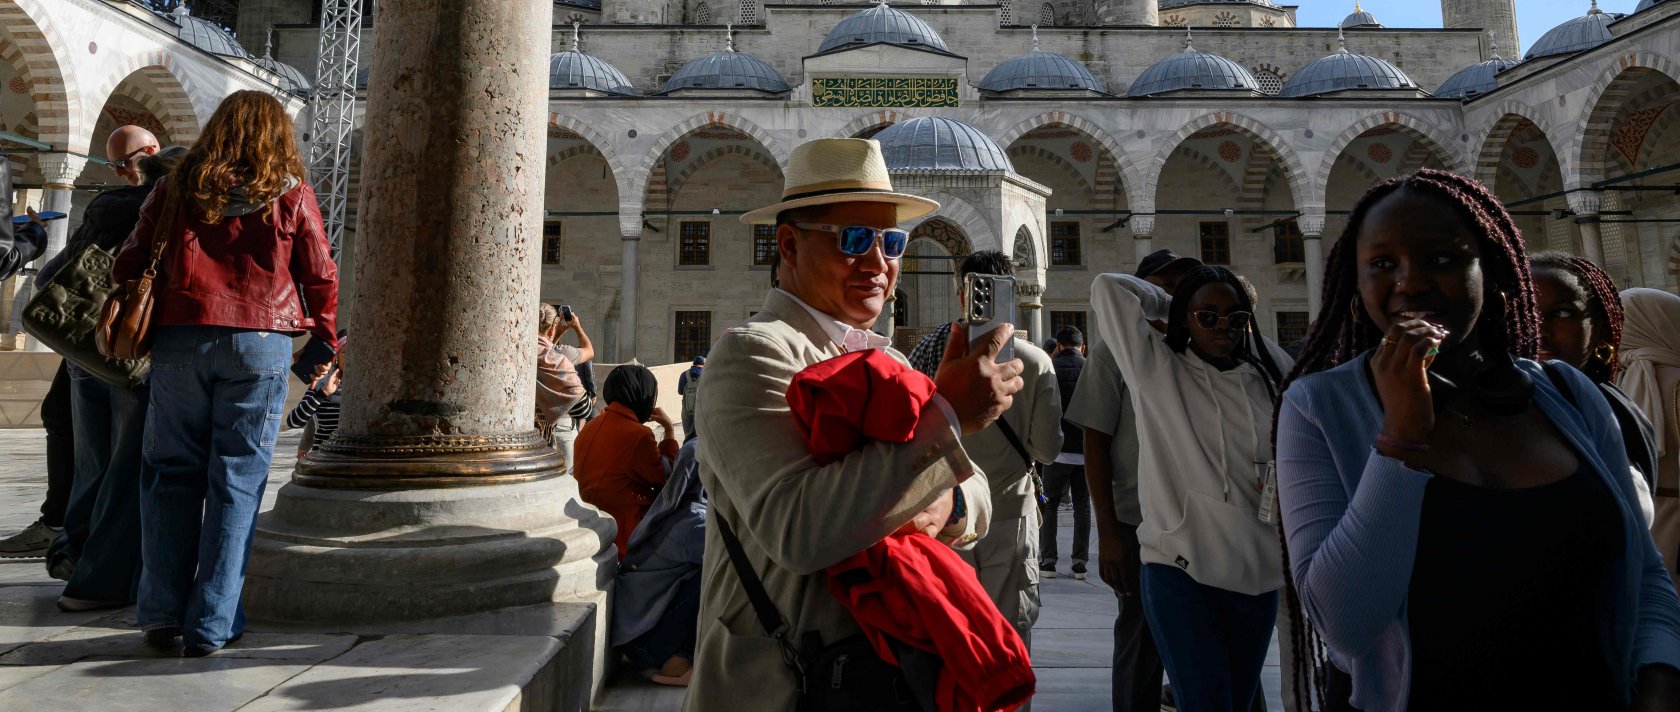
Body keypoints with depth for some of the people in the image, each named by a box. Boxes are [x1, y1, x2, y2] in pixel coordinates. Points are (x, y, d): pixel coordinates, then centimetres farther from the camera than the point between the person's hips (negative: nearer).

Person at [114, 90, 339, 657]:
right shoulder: (292, 195, 3)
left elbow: (129, 265, 12)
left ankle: (163, 612, 14)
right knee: (237, 479, 2)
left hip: (179, 338, 2)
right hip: (260, 341, -2)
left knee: (172, 473, 11)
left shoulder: (177, 187, 9)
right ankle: (210, 625, 5)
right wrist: (325, 338, 20)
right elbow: (321, 277, 6)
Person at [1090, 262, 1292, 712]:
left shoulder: (1267, 376, 8)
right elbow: (1109, 289, -5)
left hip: (1258, 572, 5)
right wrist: (1169, 303, 8)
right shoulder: (1158, 370, -2)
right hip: (1180, 569, -4)